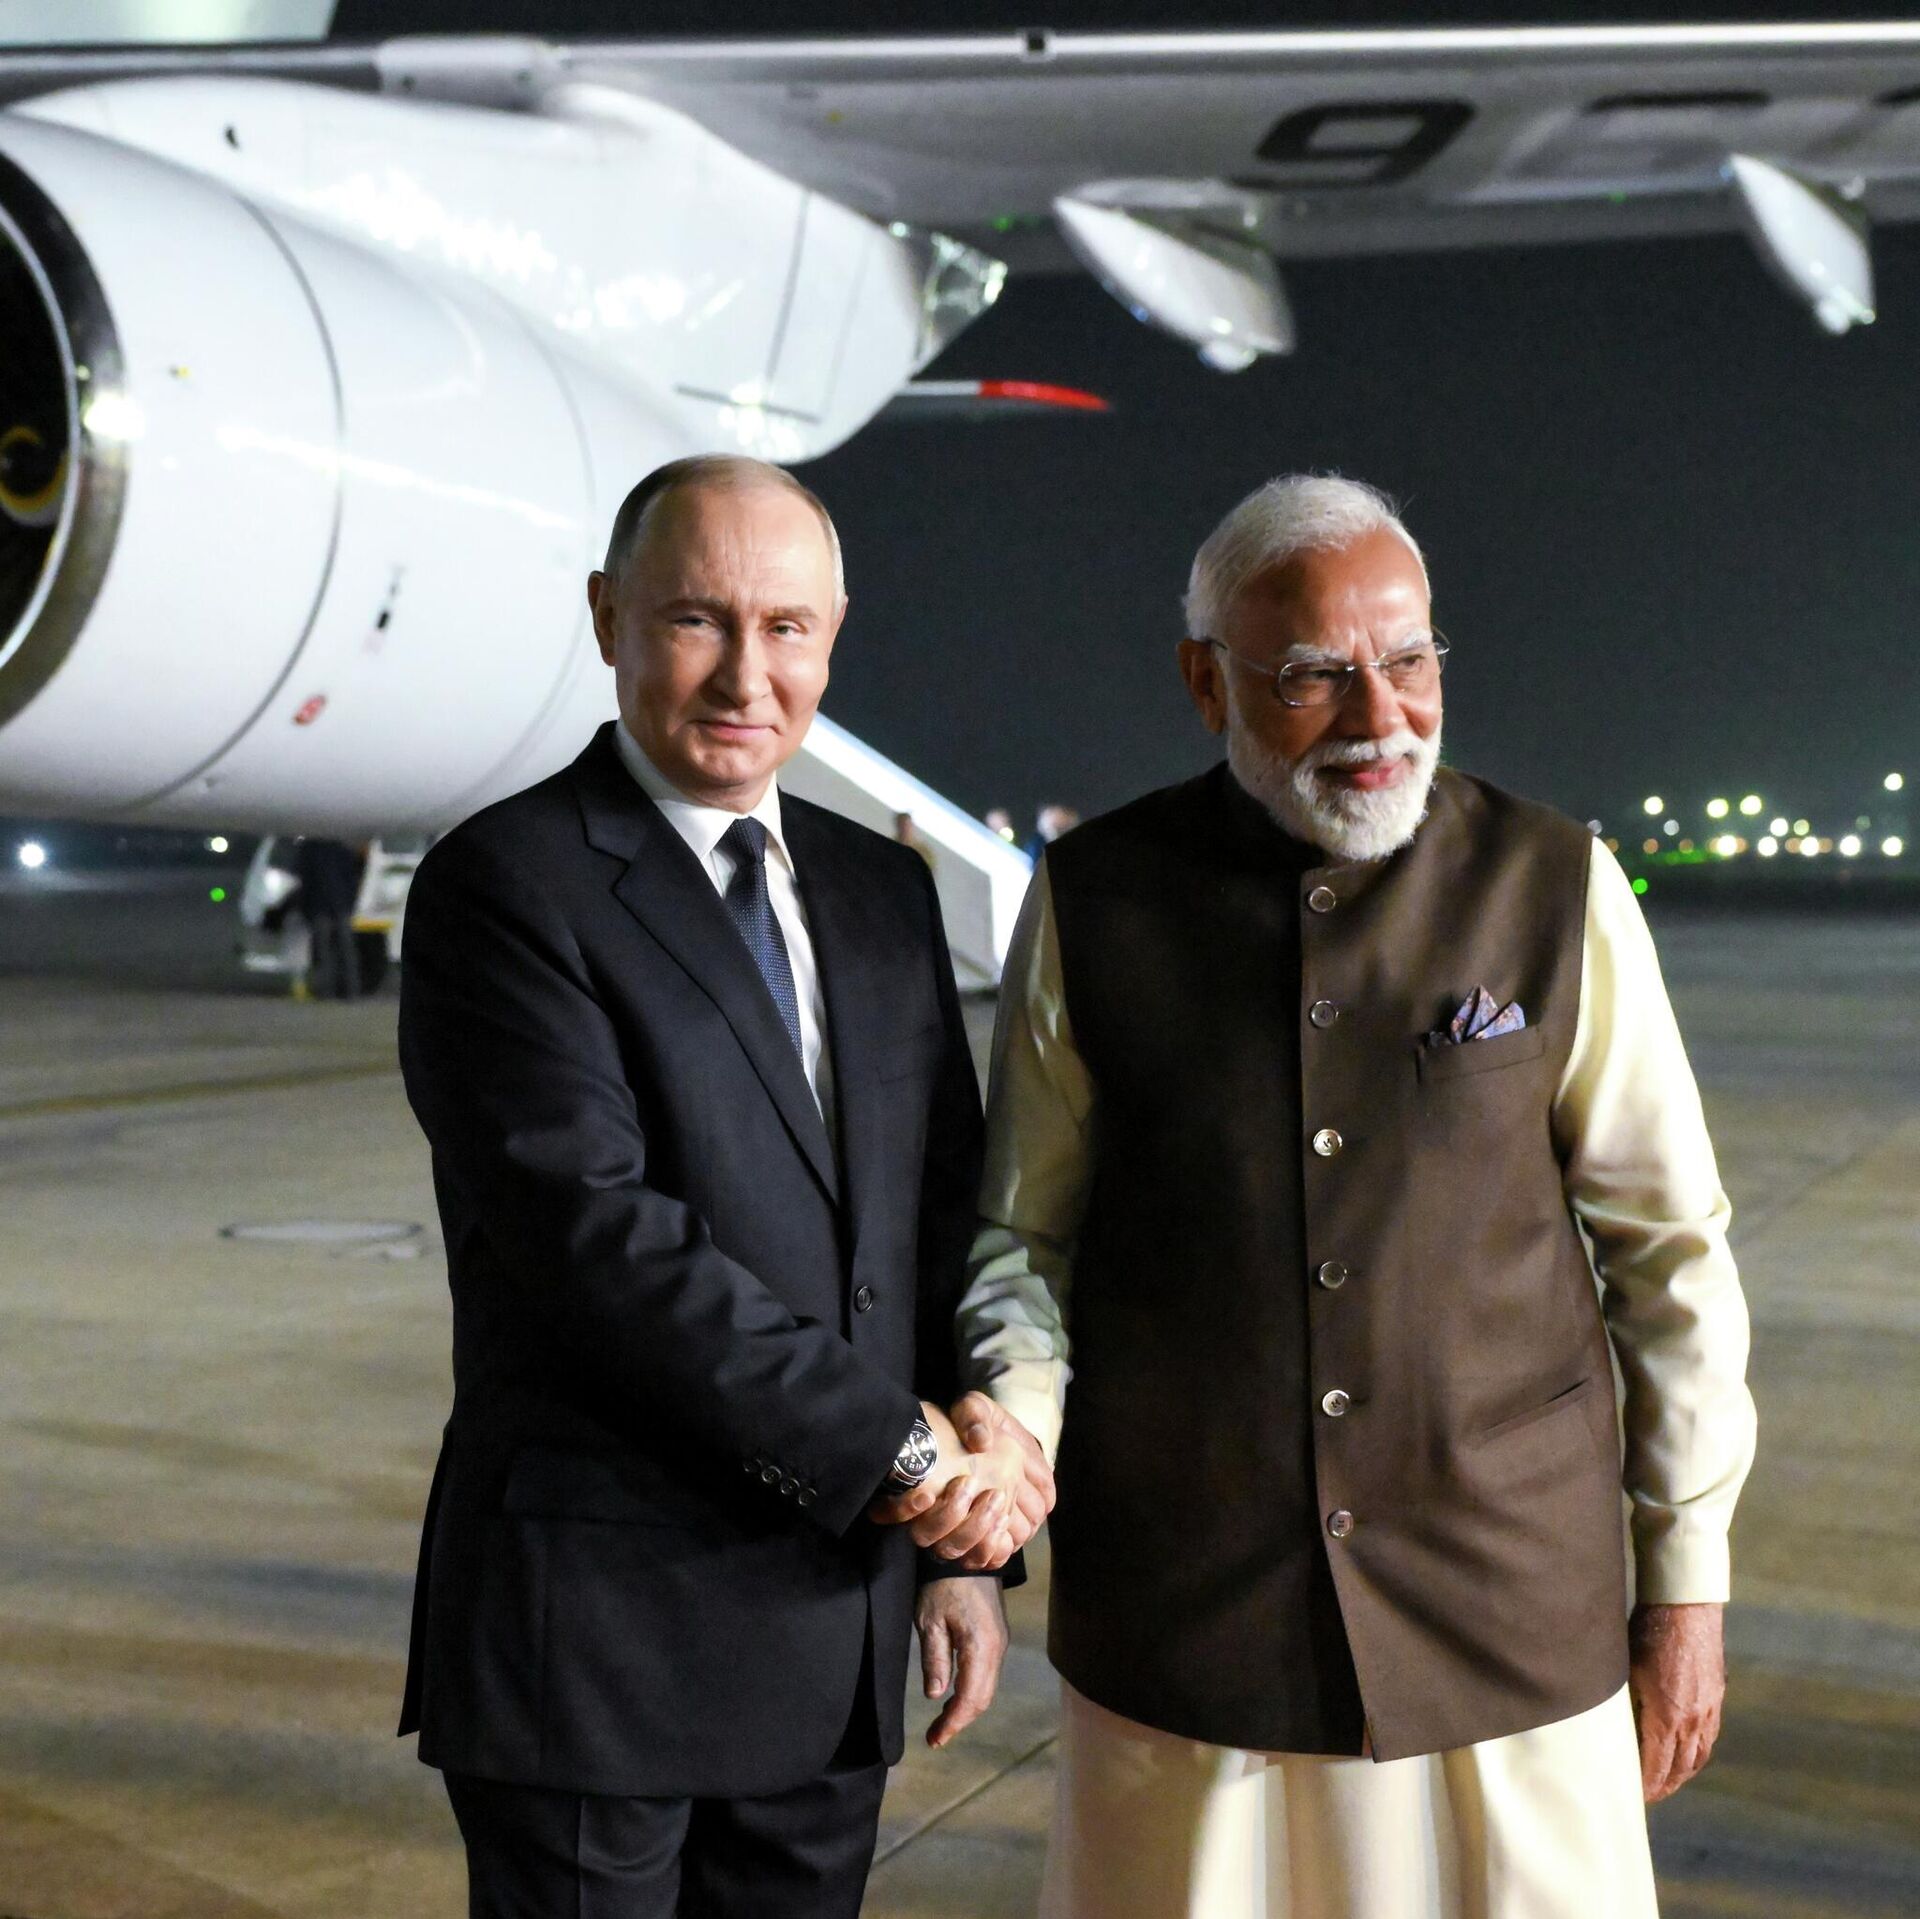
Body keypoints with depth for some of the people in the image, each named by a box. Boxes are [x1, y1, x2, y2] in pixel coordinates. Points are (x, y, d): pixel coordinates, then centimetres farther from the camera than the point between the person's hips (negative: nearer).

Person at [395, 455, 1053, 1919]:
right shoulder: (506, 887, -11)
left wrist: (966, 1538, 8)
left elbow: (943, 1232, 13)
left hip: (835, 1619, 6)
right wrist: (900, 1453, -18)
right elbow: (598, 1233, -20)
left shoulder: (882, 892, 10)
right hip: (595, 1622, -6)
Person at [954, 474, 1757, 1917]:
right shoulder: (1094, 903, -1)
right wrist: (1016, 1421, -13)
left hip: (1511, 1620, 0)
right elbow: (1026, 1231, 7)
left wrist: (1688, 1581, 5)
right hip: (1178, 1621, 1)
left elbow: (1669, 1253, 3)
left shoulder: (1557, 889, -2)